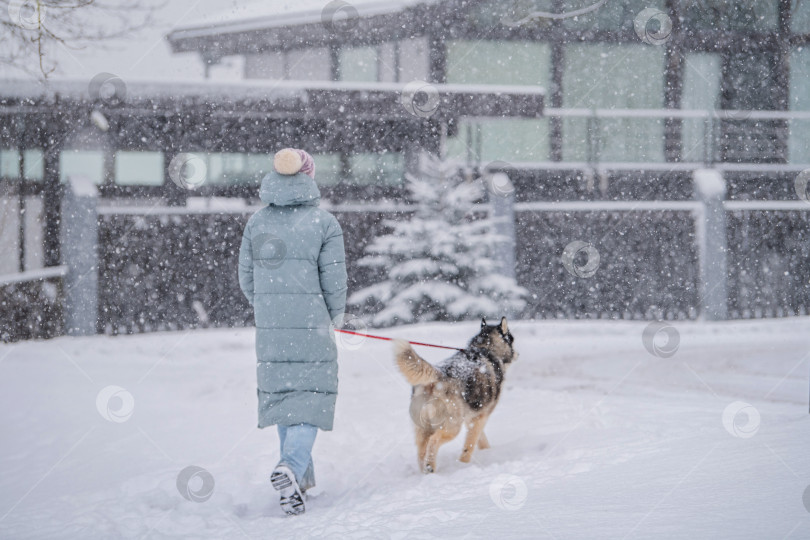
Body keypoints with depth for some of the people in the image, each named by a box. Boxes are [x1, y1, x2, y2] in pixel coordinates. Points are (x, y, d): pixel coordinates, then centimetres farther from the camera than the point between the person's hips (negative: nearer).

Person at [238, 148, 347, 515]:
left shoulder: (257, 223, 2)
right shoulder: (323, 223, -9)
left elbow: (246, 278, 7)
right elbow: (334, 279, -8)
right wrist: (335, 315, 11)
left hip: (269, 329, 4)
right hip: (312, 327, -4)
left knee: (282, 395, 16)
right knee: (311, 396, 0)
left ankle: (298, 476, 22)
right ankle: (292, 467, -22)